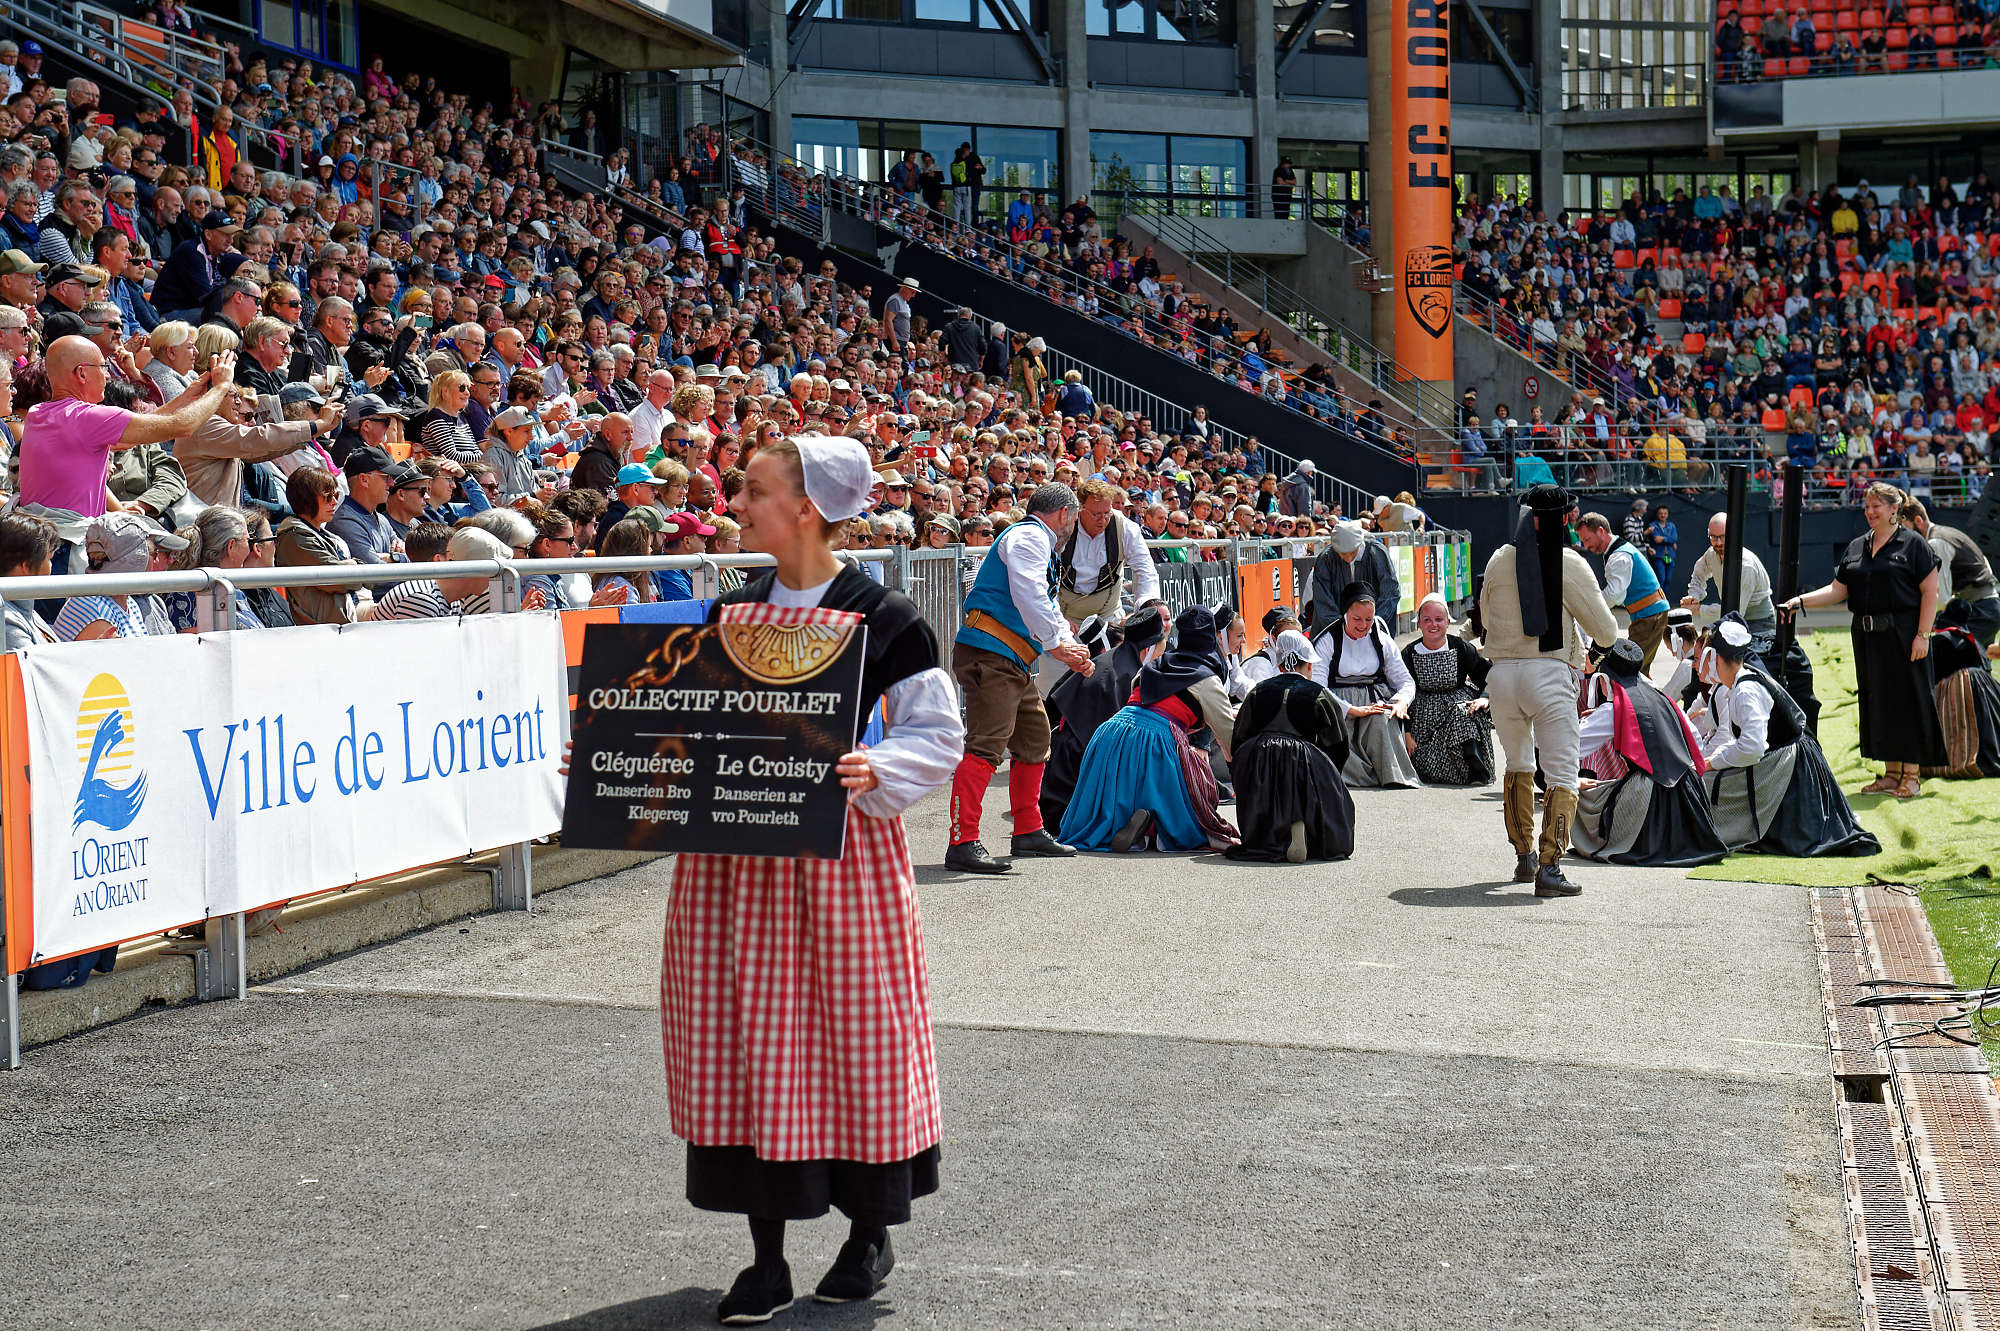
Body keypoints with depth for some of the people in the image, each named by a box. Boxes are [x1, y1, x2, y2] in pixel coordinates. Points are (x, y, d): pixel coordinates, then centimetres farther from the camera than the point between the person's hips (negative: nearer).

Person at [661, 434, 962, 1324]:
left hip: (839, 850, -5)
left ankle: (870, 1231, 25)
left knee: (852, 1032, 4)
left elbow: (938, 735, -6)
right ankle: (766, 1256, 16)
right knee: (743, 1041, 5)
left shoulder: (880, 617, -6)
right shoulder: (727, 613, 9)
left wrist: (874, 770, -22)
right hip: (733, 856, 5)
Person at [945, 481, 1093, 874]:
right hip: (990, 653, -11)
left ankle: (1029, 831, 30)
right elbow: (1027, 595, -20)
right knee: (986, 743, -19)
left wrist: (1072, 650, 13)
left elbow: (1048, 607, 30)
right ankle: (962, 843, -25)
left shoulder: (1039, 545, 29)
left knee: (1035, 739, 19)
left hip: (1012, 662, 11)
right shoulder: (1028, 536, -5)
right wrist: (1056, 645, -21)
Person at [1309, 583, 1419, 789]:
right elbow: (1317, 689, -9)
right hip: (1340, 705, -2)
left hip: (1375, 700, 2)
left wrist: (1402, 701, -11)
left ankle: (1395, 777, -34)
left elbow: (1406, 681, 14)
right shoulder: (1326, 642, 1)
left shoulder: (1382, 640, 11)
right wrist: (1353, 710, -21)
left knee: (1383, 719, -34)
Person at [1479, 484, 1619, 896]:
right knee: (1562, 774, -2)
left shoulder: (1498, 561, 6)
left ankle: (1524, 857, 28)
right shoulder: (1570, 564, -6)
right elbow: (1606, 633, -1)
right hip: (1548, 674, -4)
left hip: (1501, 674, 4)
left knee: (1518, 765, 24)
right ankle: (1549, 867, -14)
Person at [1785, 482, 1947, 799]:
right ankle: (1891, 773, 15)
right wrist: (1801, 601, -2)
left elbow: (1930, 593, -6)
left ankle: (1911, 775, 3)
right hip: (1867, 638, 6)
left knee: (1906, 699, -4)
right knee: (1876, 700, 7)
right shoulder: (1856, 547, 14)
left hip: (1903, 635, -6)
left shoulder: (1913, 544, -2)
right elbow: (1838, 590, 12)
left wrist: (1922, 635, -14)